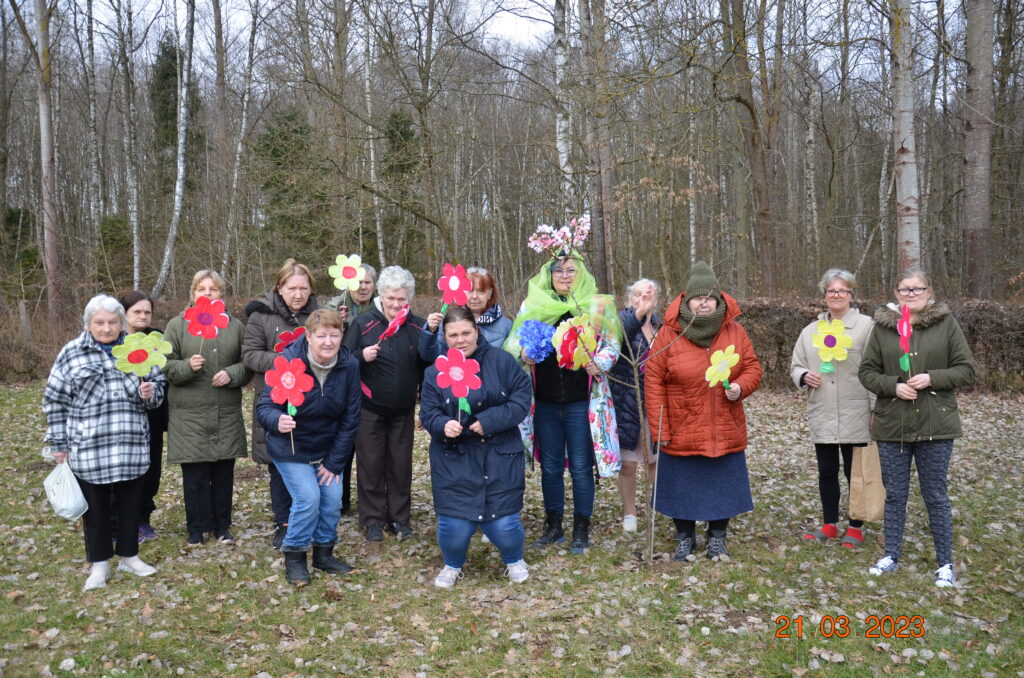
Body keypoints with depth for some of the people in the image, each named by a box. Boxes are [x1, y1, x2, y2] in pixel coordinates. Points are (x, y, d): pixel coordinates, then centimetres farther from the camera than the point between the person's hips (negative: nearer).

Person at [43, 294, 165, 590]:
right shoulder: (72, 353, -1)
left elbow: (158, 386, 14)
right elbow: (55, 400, 2)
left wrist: (150, 393, -10)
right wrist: (58, 443, 0)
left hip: (132, 445, 2)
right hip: (88, 448, -2)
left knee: (130, 503, 11)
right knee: (95, 506, 8)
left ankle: (129, 556, 27)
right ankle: (99, 563, 21)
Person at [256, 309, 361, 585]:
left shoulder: (349, 366, -14)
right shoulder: (288, 362, -23)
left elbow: (350, 418, -8)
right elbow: (264, 406, -22)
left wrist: (335, 461, -8)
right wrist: (278, 421, -46)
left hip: (328, 449, 4)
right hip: (290, 449, -4)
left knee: (333, 498, 0)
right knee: (308, 498, -14)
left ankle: (324, 553, 24)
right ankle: (294, 557, 8)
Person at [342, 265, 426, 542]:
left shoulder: (418, 328, -1)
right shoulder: (362, 325, -7)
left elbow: (429, 366, 7)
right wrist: (362, 356, -21)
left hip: (403, 411, 2)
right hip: (370, 409, -2)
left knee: (401, 464, 10)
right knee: (371, 463, 6)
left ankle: (400, 518, 24)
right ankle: (372, 519, 19)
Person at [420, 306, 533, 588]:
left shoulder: (501, 361, -3)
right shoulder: (436, 371, 1)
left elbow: (521, 398, -6)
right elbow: (428, 413, -1)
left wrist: (490, 420, -18)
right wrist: (443, 425, -24)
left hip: (500, 458, -1)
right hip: (454, 460, 1)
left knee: (503, 522, -3)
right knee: (453, 523, -4)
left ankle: (514, 560, 33)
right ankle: (453, 565, 30)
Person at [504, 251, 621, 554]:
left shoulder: (598, 305, 0)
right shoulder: (533, 305, 5)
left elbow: (612, 346, -1)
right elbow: (513, 341, 6)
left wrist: (597, 363, -21)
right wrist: (524, 354, -15)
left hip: (581, 401, -2)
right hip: (544, 401, 2)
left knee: (581, 467, 5)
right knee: (550, 466, 12)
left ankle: (581, 529, 20)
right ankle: (553, 525, 26)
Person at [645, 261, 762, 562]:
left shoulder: (735, 331, -1)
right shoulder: (669, 334, -8)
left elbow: (752, 367, 7)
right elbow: (654, 382, -7)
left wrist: (740, 387, -16)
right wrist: (659, 429, -9)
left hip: (725, 432, 2)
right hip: (681, 433, -2)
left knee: (722, 488, 11)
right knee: (682, 488, 9)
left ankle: (717, 538, 31)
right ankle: (684, 539, 29)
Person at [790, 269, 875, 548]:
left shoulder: (866, 326, -2)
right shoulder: (811, 330, 11)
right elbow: (796, 365, 16)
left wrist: (876, 409, -11)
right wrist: (804, 376, -8)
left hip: (855, 416, -4)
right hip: (822, 416, 4)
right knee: (827, 472, 13)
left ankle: (856, 527, 20)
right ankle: (830, 524, 26)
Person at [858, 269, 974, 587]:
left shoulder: (947, 323, -1)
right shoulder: (882, 325, 2)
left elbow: (966, 370, -1)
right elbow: (867, 371, 3)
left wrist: (932, 378, -17)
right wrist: (893, 386, -14)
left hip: (935, 426, -1)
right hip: (892, 425, 2)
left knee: (936, 496, 8)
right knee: (894, 495, 12)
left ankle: (945, 564, 21)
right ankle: (891, 555, 26)